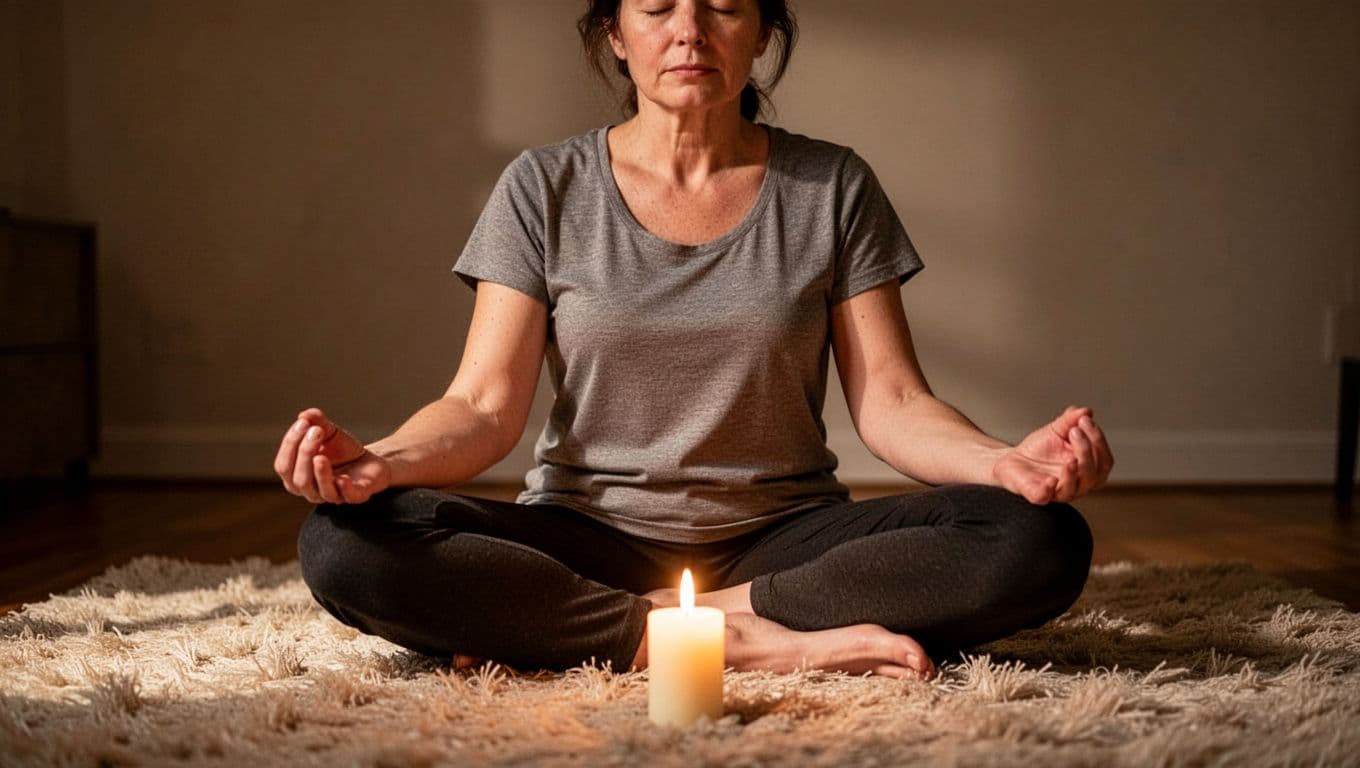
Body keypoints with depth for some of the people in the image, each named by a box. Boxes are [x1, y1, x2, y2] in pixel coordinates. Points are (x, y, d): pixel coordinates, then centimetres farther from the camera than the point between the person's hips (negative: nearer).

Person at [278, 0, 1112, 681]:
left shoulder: (833, 188, 4)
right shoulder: (545, 189, 2)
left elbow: (893, 402, -1)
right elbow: (484, 407, -4)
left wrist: (1007, 462, -23)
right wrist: (380, 462, -26)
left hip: (782, 542, 1)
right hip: (585, 541, 0)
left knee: (1043, 541, -24)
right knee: (346, 543, -27)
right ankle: (758, 643, -24)